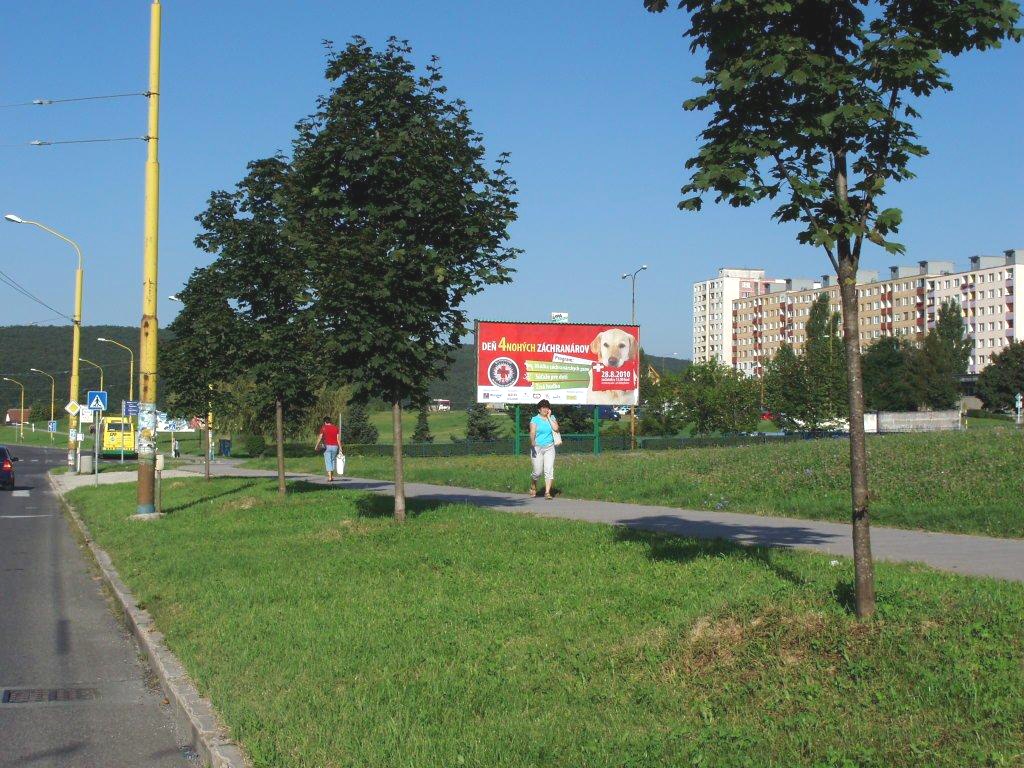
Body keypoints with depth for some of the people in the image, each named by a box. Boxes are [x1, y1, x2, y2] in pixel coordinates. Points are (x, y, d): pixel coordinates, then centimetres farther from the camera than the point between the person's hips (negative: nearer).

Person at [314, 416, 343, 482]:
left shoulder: (323, 428, -2)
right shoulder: (335, 428, 7)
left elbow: (320, 438, -3)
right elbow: (338, 438, 3)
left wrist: (316, 446, 8)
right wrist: (340, 447, 4)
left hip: (327, 446, -3)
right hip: (335, 446, 3)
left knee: (328, 462, -2)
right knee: (333, 461, 16)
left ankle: (329, 477, -8)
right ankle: (332, 476, 19)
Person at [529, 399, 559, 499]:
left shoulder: (552, 418, 10)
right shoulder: (535, 419, 1)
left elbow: (556, 428, -8)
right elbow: (532, 432, -12)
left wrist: (549, 417, -4)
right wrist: (532, 443, -28)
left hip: (549, 448, 2)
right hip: (537, 448, -2)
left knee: (549, 470, -9)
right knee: (538, 471, -2)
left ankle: (547, 492, -8)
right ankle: (533, 487, 28)